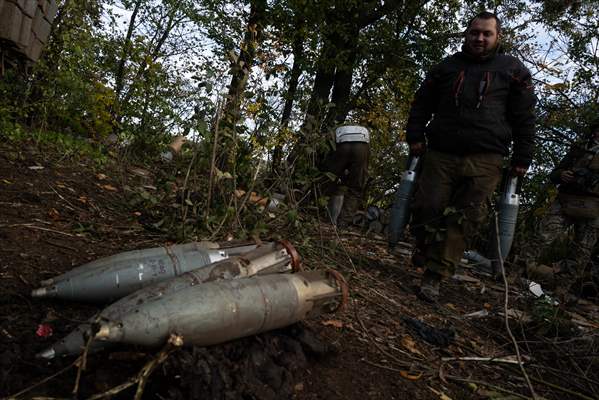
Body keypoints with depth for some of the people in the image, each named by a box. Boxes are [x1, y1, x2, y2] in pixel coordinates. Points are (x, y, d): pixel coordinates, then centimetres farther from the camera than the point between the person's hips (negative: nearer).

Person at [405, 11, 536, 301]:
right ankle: (427, 255, 18)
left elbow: (524, 118, 9)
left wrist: (521, 158, 2)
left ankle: (434, 277, -4)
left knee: (461, 220, -7)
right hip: (440, 154, 2)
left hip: (484, 161, -2)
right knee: (426, 209, -5)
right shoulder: (447, 66, 17)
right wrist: (415, 136, 5)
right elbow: (421, 104, 18)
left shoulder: (513, 70, 11)